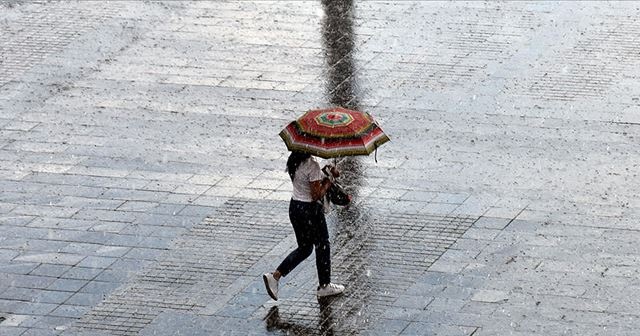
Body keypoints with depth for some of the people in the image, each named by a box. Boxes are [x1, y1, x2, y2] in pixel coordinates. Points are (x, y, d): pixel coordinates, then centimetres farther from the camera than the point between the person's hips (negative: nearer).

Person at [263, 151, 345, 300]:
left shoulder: (294, 161, 0)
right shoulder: (312, 166, -24)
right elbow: (316, 195, -23)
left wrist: (326, 172, 4)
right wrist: (328, 182, -9)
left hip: (294, 207, 8)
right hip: (310, 210, -8)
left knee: (304, 248, 19)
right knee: (322, 246, 13)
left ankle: (275, 275, 6)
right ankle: (324, 285, 27)